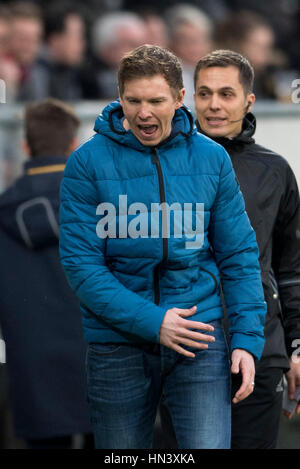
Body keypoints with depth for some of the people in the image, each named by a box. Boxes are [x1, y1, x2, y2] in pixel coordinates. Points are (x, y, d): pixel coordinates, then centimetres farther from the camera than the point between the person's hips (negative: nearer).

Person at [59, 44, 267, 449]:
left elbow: (238, 255, 7)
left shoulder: (211, 159, 4)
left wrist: (247, 338, -4)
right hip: (118, 344, 0)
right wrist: (150, 321, -17)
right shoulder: (88, 162, -4)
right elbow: (81, 262, -9)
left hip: (199, 333, 0)